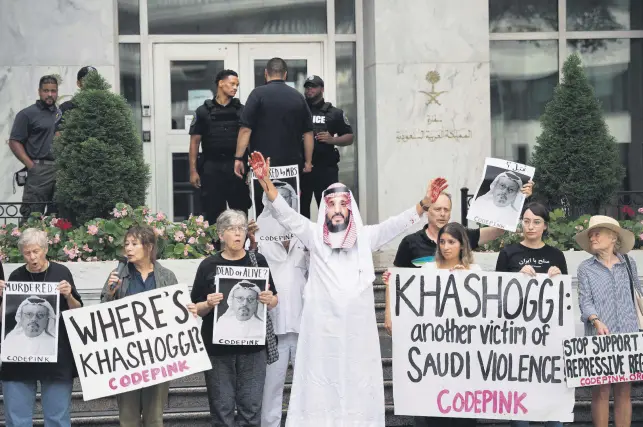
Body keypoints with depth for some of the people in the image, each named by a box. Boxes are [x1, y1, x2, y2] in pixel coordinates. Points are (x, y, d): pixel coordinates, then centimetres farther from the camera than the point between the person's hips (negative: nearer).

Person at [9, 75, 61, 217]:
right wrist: (31, 166, -13)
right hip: (39, 171, -5)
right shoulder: (27, 114, 0)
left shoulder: (61, 114, 16)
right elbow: (14, 142, -5)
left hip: (61, 171, 6)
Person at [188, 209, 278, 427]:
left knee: (251, 407, 0)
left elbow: (274, 301, 13)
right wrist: (208, 304, -15)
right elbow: (196, 309, 6)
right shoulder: (208, 265, 3)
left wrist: (269, 300, -10)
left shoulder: (258, 261, 6)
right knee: (222, 408, -1)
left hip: (252, 345, 1)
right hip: (218, 347, -1)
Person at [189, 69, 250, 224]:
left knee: (240, 211, 3)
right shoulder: (204, 111, 5)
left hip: (236, 166, 1)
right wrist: (193, 170, -2)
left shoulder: (241, 110, 8)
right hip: (212, 167, -1)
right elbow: (195, 141, 5)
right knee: (213, 213, 3)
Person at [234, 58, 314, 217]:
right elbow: (308, 132, 8)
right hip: (292, 164, 4)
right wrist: (308, 161, 14)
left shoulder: (258, 94, -4)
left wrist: (239, 158, -8)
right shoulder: (298, 97, 8)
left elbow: (246, 129, -10)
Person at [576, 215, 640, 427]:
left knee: (624, 391, 3)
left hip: (627, 336, 2)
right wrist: (596, 321, -21)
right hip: (599, 338, -1)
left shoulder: (628, 263, 10)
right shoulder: (586, 268, 5)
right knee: (601, 391, -3)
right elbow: (585, 301, -3)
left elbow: (637, 294, 15)